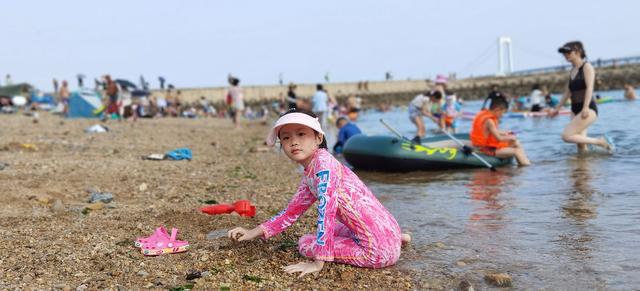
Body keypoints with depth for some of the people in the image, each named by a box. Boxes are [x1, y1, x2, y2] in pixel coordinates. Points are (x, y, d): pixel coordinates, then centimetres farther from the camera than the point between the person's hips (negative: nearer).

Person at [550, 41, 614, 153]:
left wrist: (586, 108, -30)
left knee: (566, 136, -19)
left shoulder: (587, 66, -6)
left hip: (589, 109, -8)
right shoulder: (573, 70, 16)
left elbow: (589, 87, -18)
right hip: (576, 110, 8)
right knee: (581, 147, 5)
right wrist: (557, 108, 23)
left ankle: (602, 142, -8)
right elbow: (568, 92, 23)